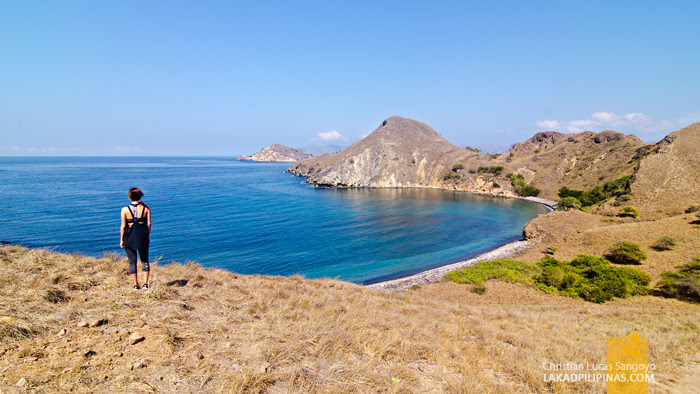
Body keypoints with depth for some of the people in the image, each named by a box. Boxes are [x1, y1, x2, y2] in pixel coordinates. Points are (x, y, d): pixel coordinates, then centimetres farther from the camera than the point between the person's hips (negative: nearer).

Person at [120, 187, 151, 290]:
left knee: (132, 261, 10)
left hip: (129, 237, -1)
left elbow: (123, 226, -5)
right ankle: (145, 283, 7)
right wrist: (148, 236, 10)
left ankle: (135, 285, 14)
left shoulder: (125, 210, -7)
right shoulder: (146, 208, -4)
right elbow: (149, 224, -2)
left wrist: (122, 240, 4)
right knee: (144, 260, 13)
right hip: (142, 236, 1)